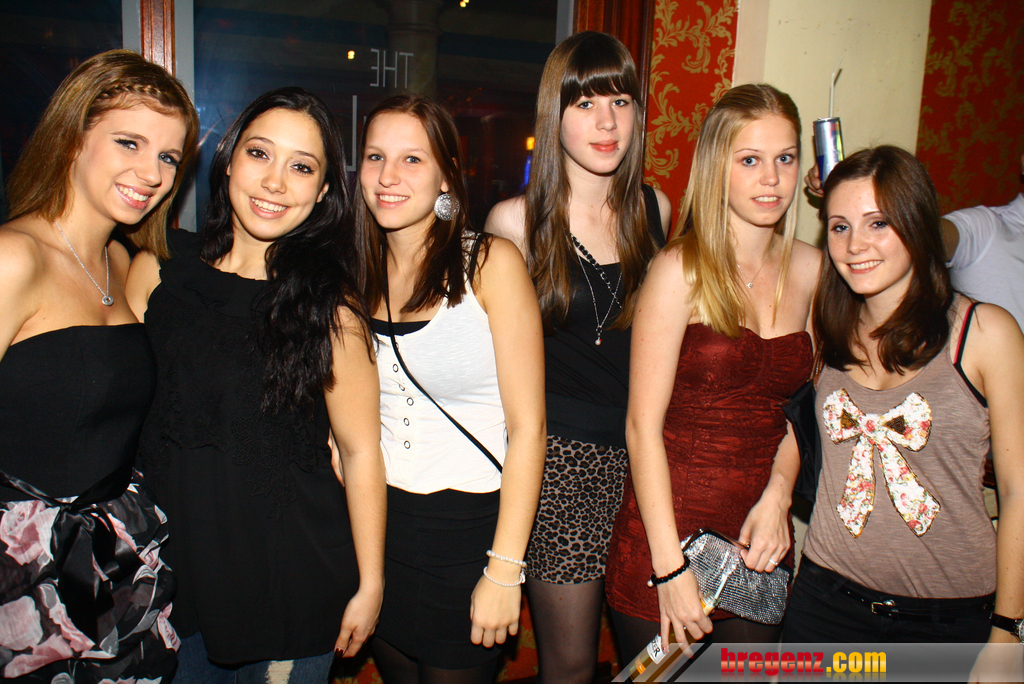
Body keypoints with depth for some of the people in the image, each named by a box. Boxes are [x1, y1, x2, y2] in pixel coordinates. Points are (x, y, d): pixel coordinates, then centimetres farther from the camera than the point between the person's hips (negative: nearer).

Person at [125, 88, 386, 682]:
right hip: (169, 563, 3)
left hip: (292, 576, -2)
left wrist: (370, 585, -4)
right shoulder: (158, 269, -3)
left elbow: (360, 452, -8)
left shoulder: (329, 304, -12)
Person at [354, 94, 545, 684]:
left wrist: (504, 570, -17)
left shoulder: (492, 264, -12)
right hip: (378, 520, 5)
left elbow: (528, 428, -15)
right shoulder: (358, 274, 2)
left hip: (470, 525, -4)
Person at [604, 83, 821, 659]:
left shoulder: (811, 270, 4)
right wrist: (670, 566, -15)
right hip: (667, 538, -4)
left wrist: (777, 496, -4)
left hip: (760, 545, 5)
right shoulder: (681, 270, -12)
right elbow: (643, 427, -14)